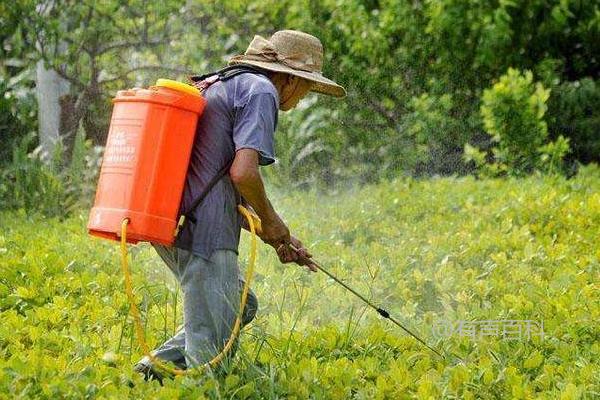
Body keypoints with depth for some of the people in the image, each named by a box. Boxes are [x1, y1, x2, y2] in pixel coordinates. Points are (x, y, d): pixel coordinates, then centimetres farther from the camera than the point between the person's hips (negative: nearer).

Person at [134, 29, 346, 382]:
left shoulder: (224, 87, 26)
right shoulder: (261, 92, -5)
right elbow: (243, 173, -19)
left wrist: (278, 239, 26)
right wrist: (271, 222, -1)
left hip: (170, 221, 10)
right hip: (202, 229, -10)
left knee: (242, 306, 24)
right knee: (213, 351, -6)